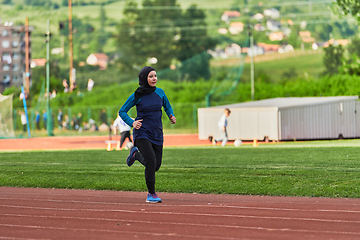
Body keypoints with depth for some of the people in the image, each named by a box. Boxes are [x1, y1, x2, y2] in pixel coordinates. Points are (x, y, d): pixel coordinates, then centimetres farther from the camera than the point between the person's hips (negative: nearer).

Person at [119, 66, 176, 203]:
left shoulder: (160, 92, 3)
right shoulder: (136, 96, -7)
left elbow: (167, 107, 20)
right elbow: (122, 111, 0)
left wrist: (171, 116, -1)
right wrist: (132, 123, -15)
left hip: (157, 134, 5)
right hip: (142, 133, -5)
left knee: (156, 166, 7)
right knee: (151, 161, -23)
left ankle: (136, 154, 37)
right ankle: (151, 194, -11)